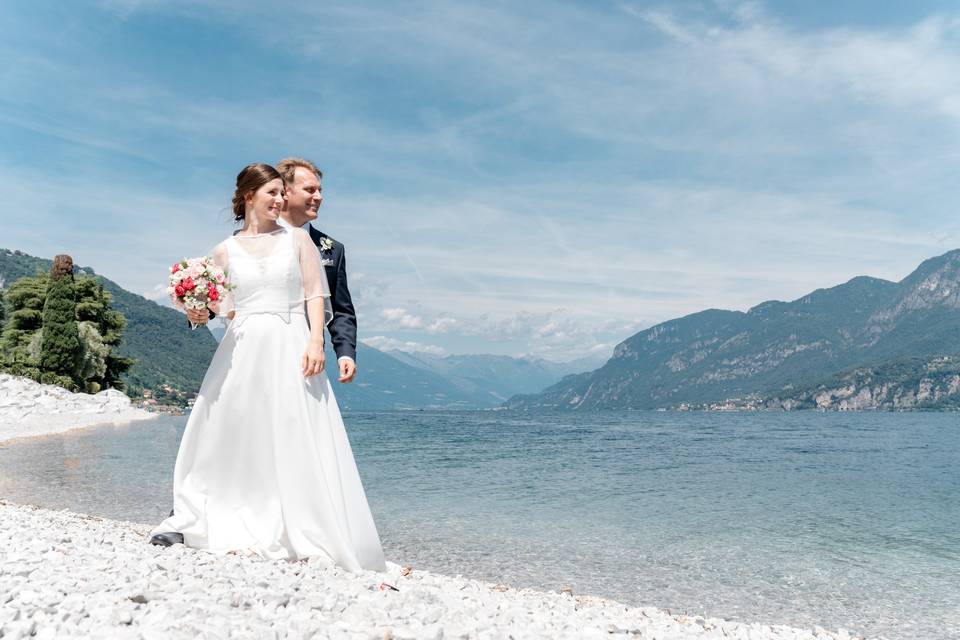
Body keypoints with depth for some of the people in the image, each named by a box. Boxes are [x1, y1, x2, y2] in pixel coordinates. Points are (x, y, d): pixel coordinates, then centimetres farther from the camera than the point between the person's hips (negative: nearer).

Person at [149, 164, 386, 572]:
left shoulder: (297, 239, 7)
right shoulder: (225, 251, 11)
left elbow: (315, 295, 2)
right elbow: (223, 309, 14)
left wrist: (315, 341, -11)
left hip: (290, 347, -2)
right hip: (242, 350, 2)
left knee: (296, 443, -4)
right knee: (226, 437, 6)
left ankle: (308, 534, 1)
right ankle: (189, 519, 20)